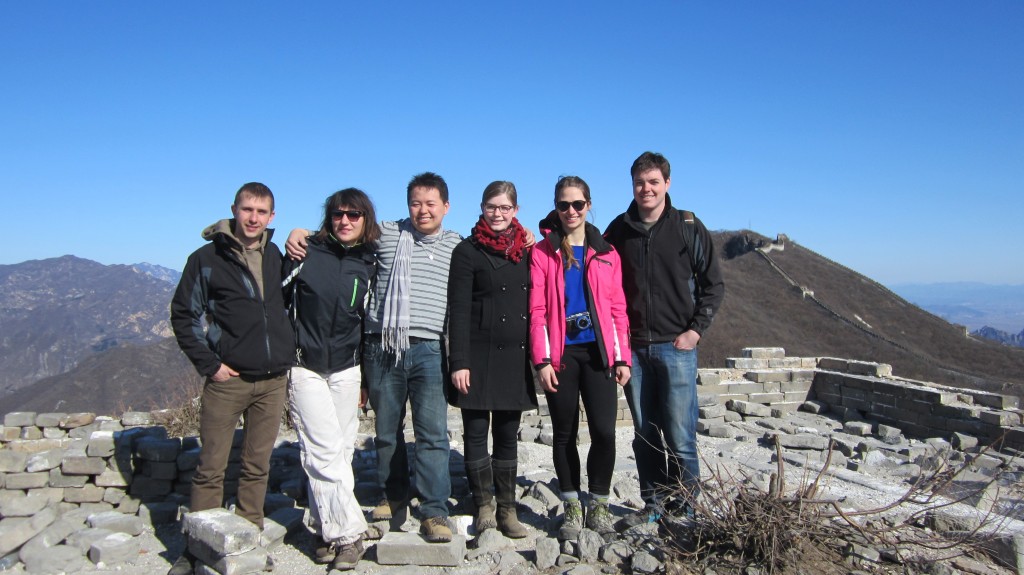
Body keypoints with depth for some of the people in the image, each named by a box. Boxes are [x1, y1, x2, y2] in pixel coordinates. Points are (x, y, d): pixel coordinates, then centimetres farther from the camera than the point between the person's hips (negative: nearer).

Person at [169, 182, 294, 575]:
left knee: (258, 466, 10)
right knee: (211, 468, 3)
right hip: (228, 379, -3)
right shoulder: (207, 258, -1)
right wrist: (208, 364, -7)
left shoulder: (277, 257, 9)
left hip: (273, 380, 3)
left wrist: (289, 353, 9)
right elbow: (183, 315, 1)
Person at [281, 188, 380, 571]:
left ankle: (330, 531, 18)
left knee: (340, 452, 6)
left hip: (346, 370, 3)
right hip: (305, 367, -2)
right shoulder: (306, 252, -2)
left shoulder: (370, 264, 5)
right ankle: (348, 533, 1)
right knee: (325, 452, -7)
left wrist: (367, 380, 12)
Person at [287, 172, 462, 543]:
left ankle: (434, 512, 1)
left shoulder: (458, 247, 11)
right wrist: (301, 232, 1)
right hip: (382, 348, 1)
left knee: (432, 433, -6)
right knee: (386, 430, 12)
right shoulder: (385, 234, 8)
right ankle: (395, 497, 29)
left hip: (428, 349, -1)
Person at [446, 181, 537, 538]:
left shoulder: (526, 251, 11)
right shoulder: (468, 251, -1)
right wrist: (459, 362, -13)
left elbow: (535, 302, 14)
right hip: (479, 356, -3)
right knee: (476, 433, 3)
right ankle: (484, 506, 16)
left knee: (508, 436, 10)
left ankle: (507, 509, 18)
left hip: (515, 357, 4)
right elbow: (458, 310, -6)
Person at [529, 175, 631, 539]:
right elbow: (537, 311, -2)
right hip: (561, 353, -1)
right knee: (565, 433, 6)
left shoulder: (606, 253, 10)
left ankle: (598, 505, 15)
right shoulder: (542, 253, 3)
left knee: (604, 431, -5)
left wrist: (622, 358, 2)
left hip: (598, 352, 1)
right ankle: (572, 507, 21)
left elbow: (618, 309, 8)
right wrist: (542, 360, -8)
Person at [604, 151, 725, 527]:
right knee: (645, 435, 10)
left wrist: (695, 330, -4)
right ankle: (654, 503, 23)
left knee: (680, 435, -2)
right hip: (633, 348, 3)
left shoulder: (688, 227, 0)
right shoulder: (619, 230, 7)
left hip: (676, 346, -3)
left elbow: (713, 285, 4)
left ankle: (684, 507, 13)